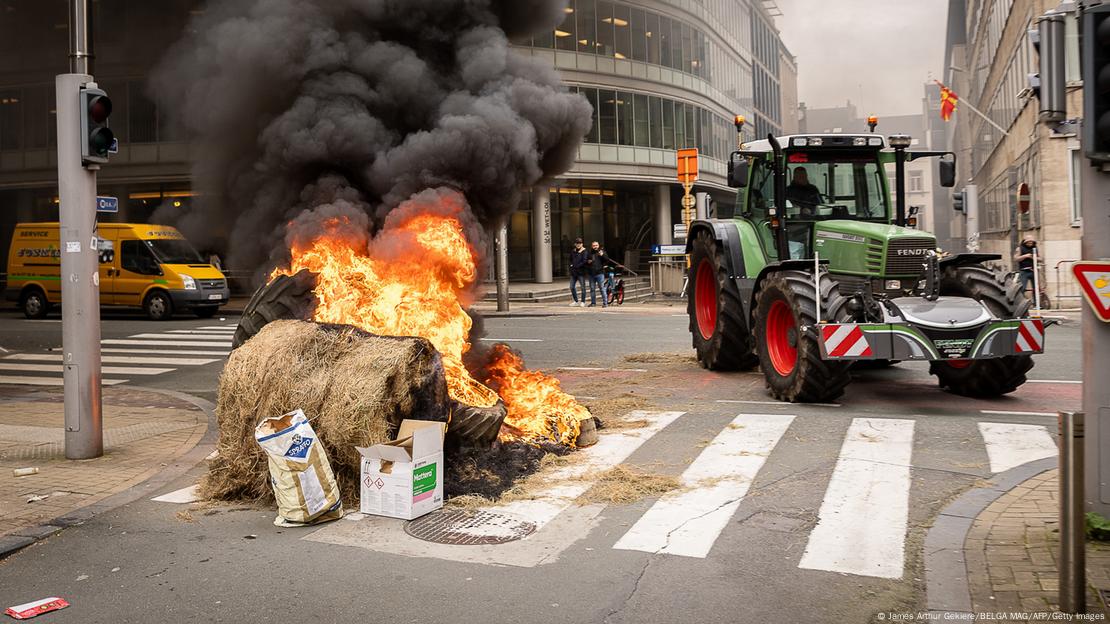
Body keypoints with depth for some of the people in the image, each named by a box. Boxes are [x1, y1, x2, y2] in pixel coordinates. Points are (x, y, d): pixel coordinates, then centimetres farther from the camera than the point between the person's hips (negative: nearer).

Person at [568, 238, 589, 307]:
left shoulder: (584, 251, -5)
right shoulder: (573, 251, 13)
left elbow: (584, 261, -15)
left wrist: (576, 266, -17)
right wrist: (571, 264, 6)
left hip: (581, 271, -6)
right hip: (573, 272, 6)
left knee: (583, 287, -2)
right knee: (572, 287, 6)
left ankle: (583, 302, 7)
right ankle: (576, 301, 18)